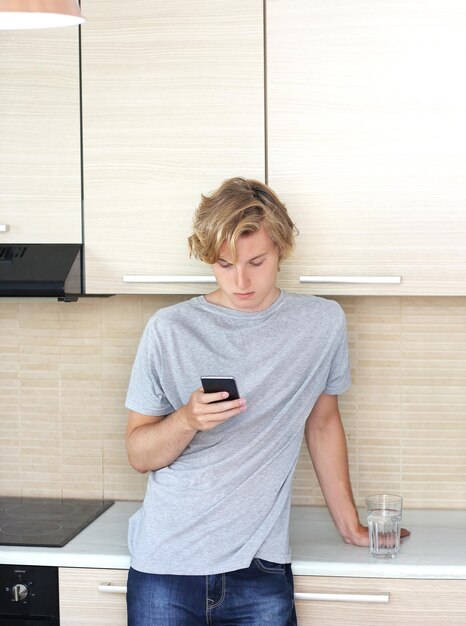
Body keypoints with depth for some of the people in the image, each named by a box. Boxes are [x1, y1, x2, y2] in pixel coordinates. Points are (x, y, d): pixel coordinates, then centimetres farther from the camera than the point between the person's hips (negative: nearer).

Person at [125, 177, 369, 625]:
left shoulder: (322, 323, 3)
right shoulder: (170, 329, -1)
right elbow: (139, 455, 1)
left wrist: (349, 526, 19)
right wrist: (187, 420, -18)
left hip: (261, 570, 1)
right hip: (164, 567, 0)